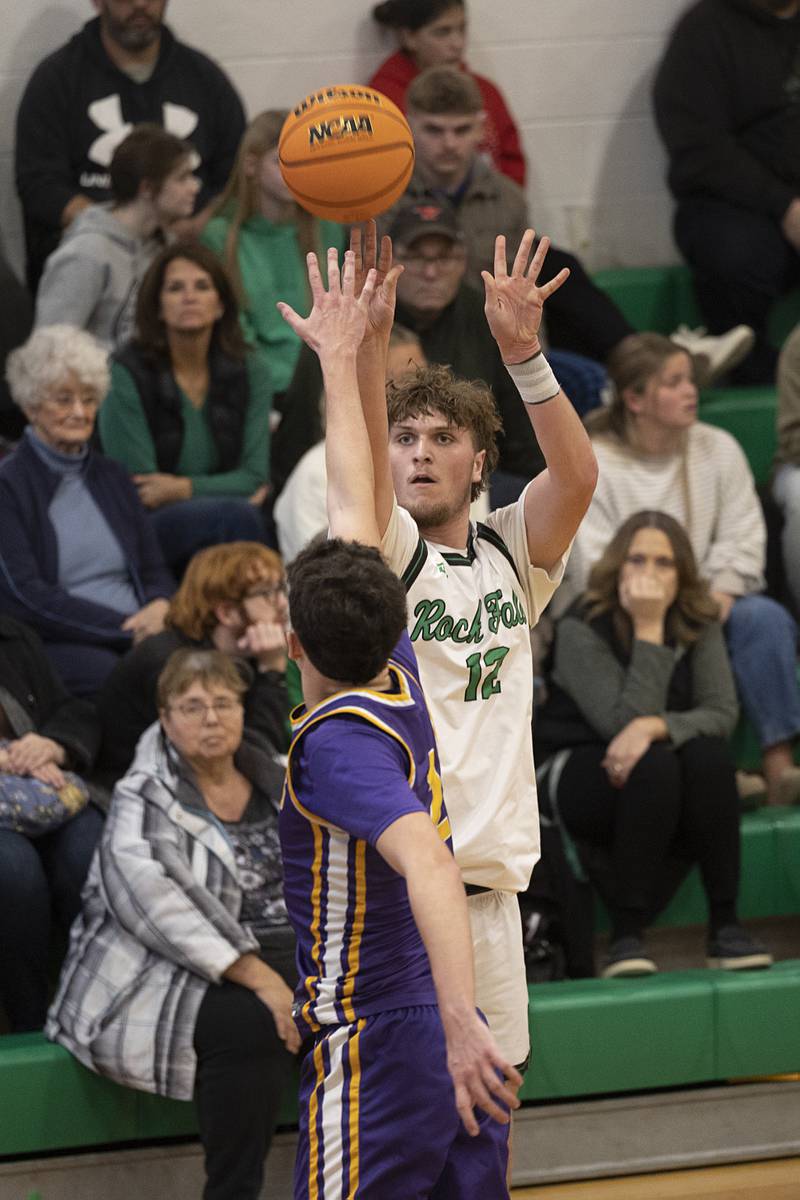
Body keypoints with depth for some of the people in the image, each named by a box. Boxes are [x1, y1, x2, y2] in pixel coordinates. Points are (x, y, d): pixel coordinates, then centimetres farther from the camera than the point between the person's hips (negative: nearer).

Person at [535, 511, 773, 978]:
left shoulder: (700, 624, 0)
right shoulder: (582, 629, -13)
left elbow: (722, 713, -13)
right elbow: (623, 721, -23)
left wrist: (655, 727, -32)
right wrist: (648, 631, -26)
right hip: (581, 771, -3)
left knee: (710, 755, -29)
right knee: (654, 764, -35)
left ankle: (725, 923, -27)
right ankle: (627, 935, -34)